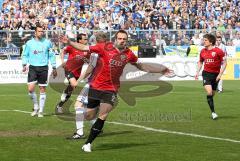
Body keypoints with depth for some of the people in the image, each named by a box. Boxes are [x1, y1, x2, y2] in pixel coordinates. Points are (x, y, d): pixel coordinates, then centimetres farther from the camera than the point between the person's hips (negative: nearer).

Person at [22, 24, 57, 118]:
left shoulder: (47, 43, 4)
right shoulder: (29, 43, 5)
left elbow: (52, 55, 9)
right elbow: (25, 55, 12)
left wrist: (54, 68, 7)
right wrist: (24, 65, -3)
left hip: (43, 68, 0)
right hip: (32, 67, 0)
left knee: (42, 89, 2)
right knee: (30, 89, -12)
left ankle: (41, 111, 11)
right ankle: (36, 107, 9)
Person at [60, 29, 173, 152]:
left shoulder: (128, 54, 1)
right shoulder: (105, 47, -9)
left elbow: (141, 66, 17)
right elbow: (84, 48, -7)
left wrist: (161, 70, 21)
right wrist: (69, 42, -18)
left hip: (111, 89, 1)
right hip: (95, 86, -1)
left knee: (102, 117, -9)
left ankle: (88, 143, 0)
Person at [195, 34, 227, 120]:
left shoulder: (218, 51, -9)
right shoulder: (203, 51, 4)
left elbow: (224, 63, -5)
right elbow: (200, 62, 20)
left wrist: (220, 75, -11)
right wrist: (197, 72, 9)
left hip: (215, 75, -1)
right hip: (206, 73, 1)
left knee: (212, 94, 8)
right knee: (209, 92, -18)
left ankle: (213, 112, 27)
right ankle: (213, 112, -14)